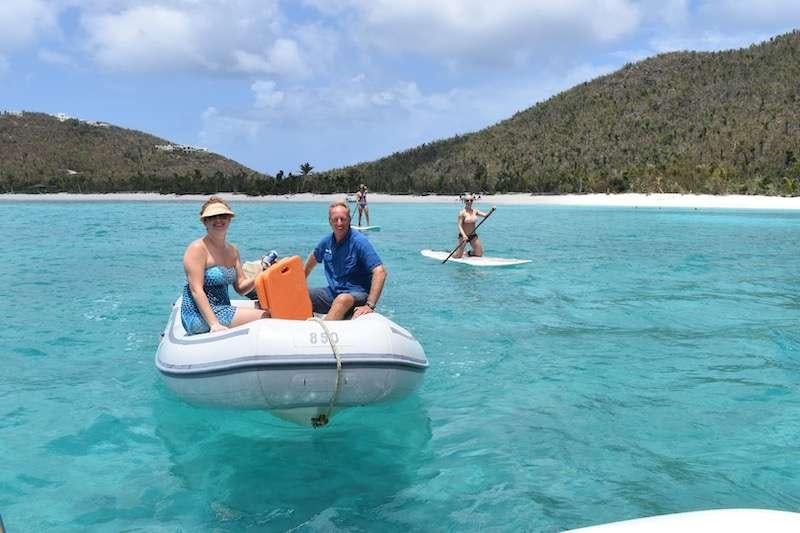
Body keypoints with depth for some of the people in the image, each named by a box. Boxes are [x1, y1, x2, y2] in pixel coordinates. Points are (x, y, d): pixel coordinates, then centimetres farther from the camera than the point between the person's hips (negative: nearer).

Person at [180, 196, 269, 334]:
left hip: (223, 311, 8)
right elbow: (196, 291, -18)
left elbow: (241, 287, 11)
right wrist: (214, 324, -27)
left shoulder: (232, 251, 14)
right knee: (266, 316, -18)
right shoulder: (197, 248, -10)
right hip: (200, 317, -8)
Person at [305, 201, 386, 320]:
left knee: (343, 299, -39)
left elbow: (380, 272, -23)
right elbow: (313, 259, 28)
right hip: (332, 291, 6)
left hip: (357, 294, -6)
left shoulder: (360, 241, -14)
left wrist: (370, 305, -31)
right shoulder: (327, 242, 5)